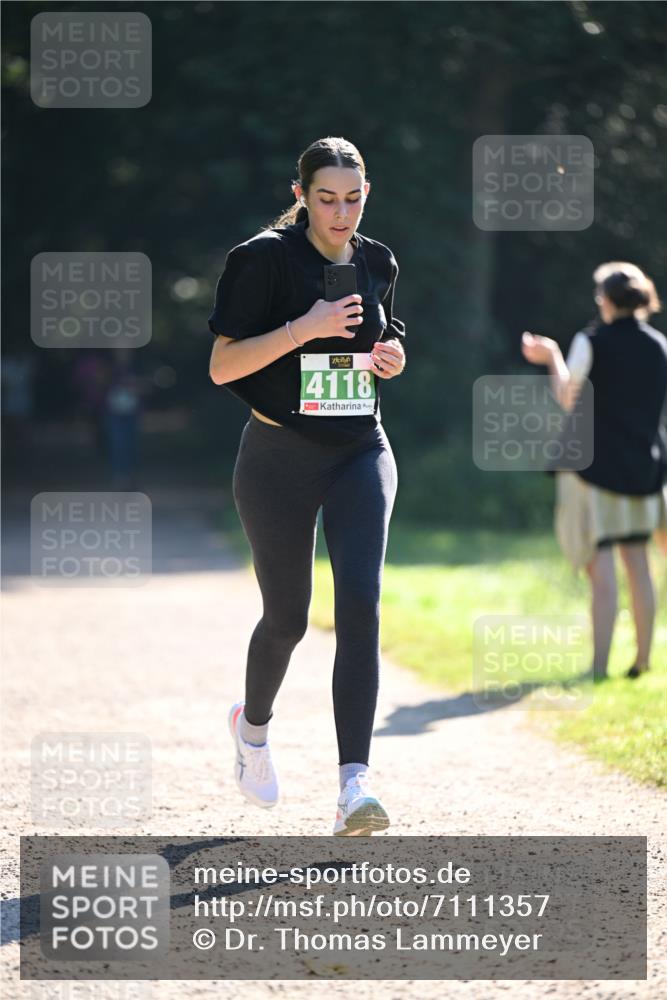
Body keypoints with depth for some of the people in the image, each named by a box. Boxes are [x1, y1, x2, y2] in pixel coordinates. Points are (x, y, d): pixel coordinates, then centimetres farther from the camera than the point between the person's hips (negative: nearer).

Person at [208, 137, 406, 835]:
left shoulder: (376, 263, 7)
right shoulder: (266, 258, -9)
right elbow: (222, 366, -13)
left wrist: (392, 356, 0)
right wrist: (305, 328, -23)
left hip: (361, 452, 3)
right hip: (280, 456, -3)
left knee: (361, 599, -16)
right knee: (287, 615, 7)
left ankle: (354, 782, -22)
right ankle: (253, 724, 41)